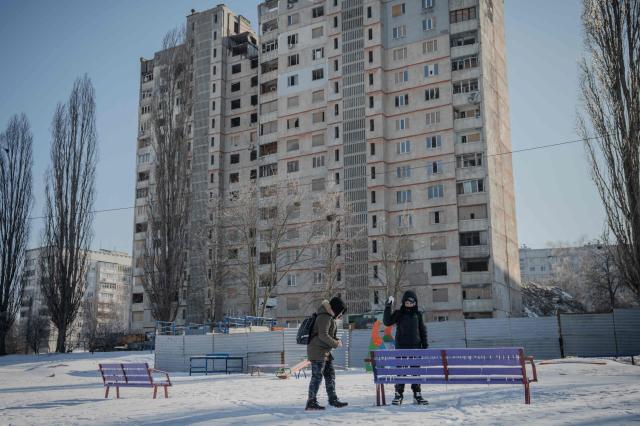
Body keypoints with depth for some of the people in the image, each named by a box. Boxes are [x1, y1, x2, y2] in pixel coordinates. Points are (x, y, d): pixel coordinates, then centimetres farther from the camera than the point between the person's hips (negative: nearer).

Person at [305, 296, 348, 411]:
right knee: (317, 376, -7)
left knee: (330, 375, 13)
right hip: (317, 351, -11)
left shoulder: (330, 318, 17)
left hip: (325, 352, 11)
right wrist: (335, 343, -14)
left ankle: (333, 399, 21)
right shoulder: (325, 317, -16)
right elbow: (323, 335, -23)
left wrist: (337, 340, 6)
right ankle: (311, 402, -2)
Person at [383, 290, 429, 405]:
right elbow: (387, 322, -14)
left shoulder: (418, 314, 7)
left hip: (415, 346, 2)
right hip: (401, 346, -2)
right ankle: (398, 394, 5)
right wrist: (388, 307, -20)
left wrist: (425, 345, 5)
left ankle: (417, 394, 13)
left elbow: (423, 330, 10)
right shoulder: (398, 313, 0)